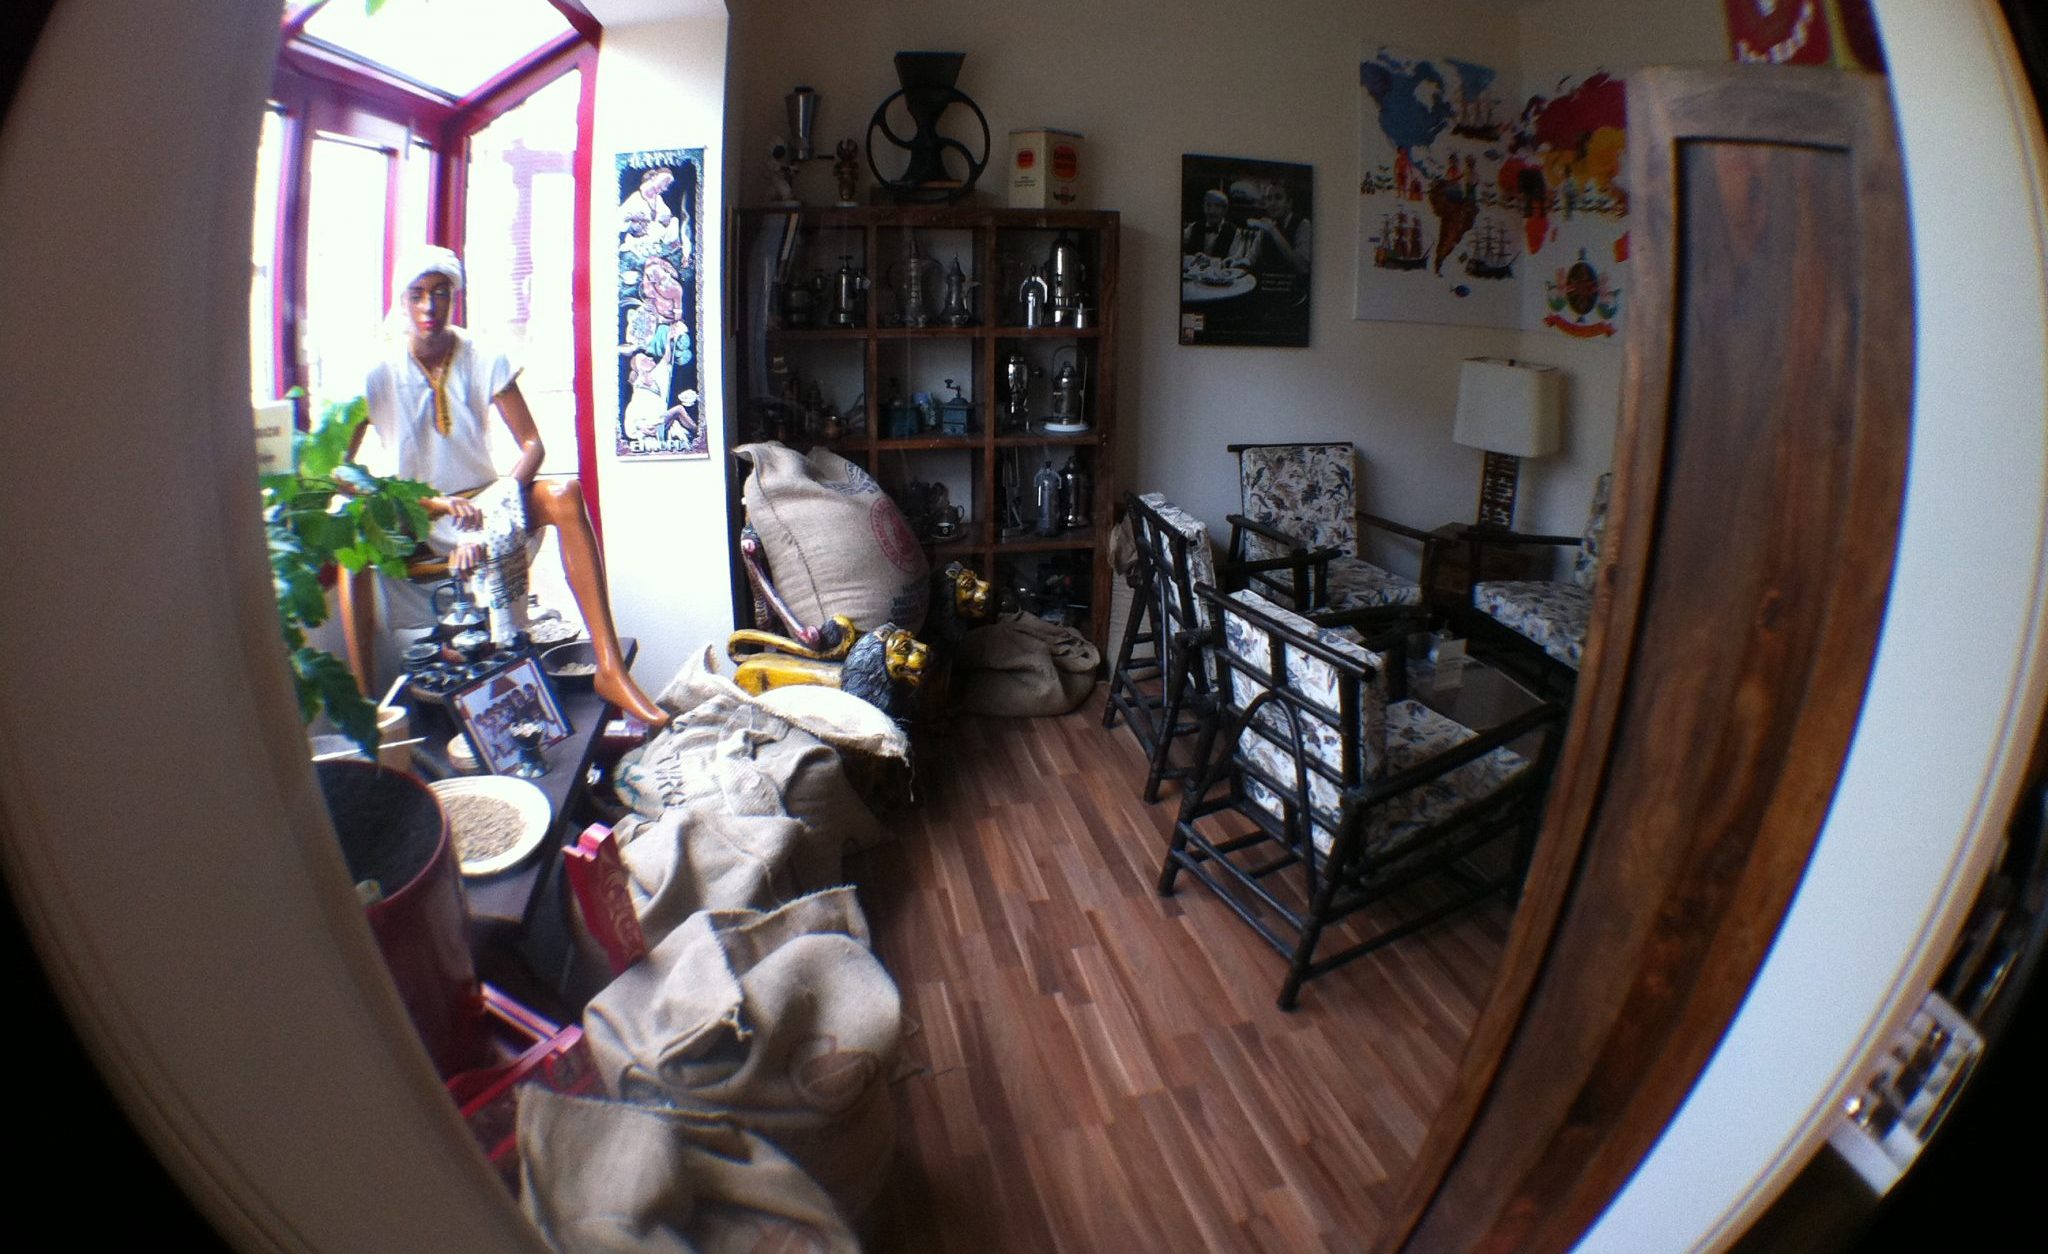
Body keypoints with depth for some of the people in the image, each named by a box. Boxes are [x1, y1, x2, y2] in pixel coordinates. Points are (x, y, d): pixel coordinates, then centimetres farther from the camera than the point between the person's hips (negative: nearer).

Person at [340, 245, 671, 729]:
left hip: (485, 506, 1)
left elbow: (532, 445, -8)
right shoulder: (378, 373, -7)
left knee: (564, 493, -29)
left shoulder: (484, 360, -3)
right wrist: (434, 505, -26)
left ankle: (610, 669, -37)